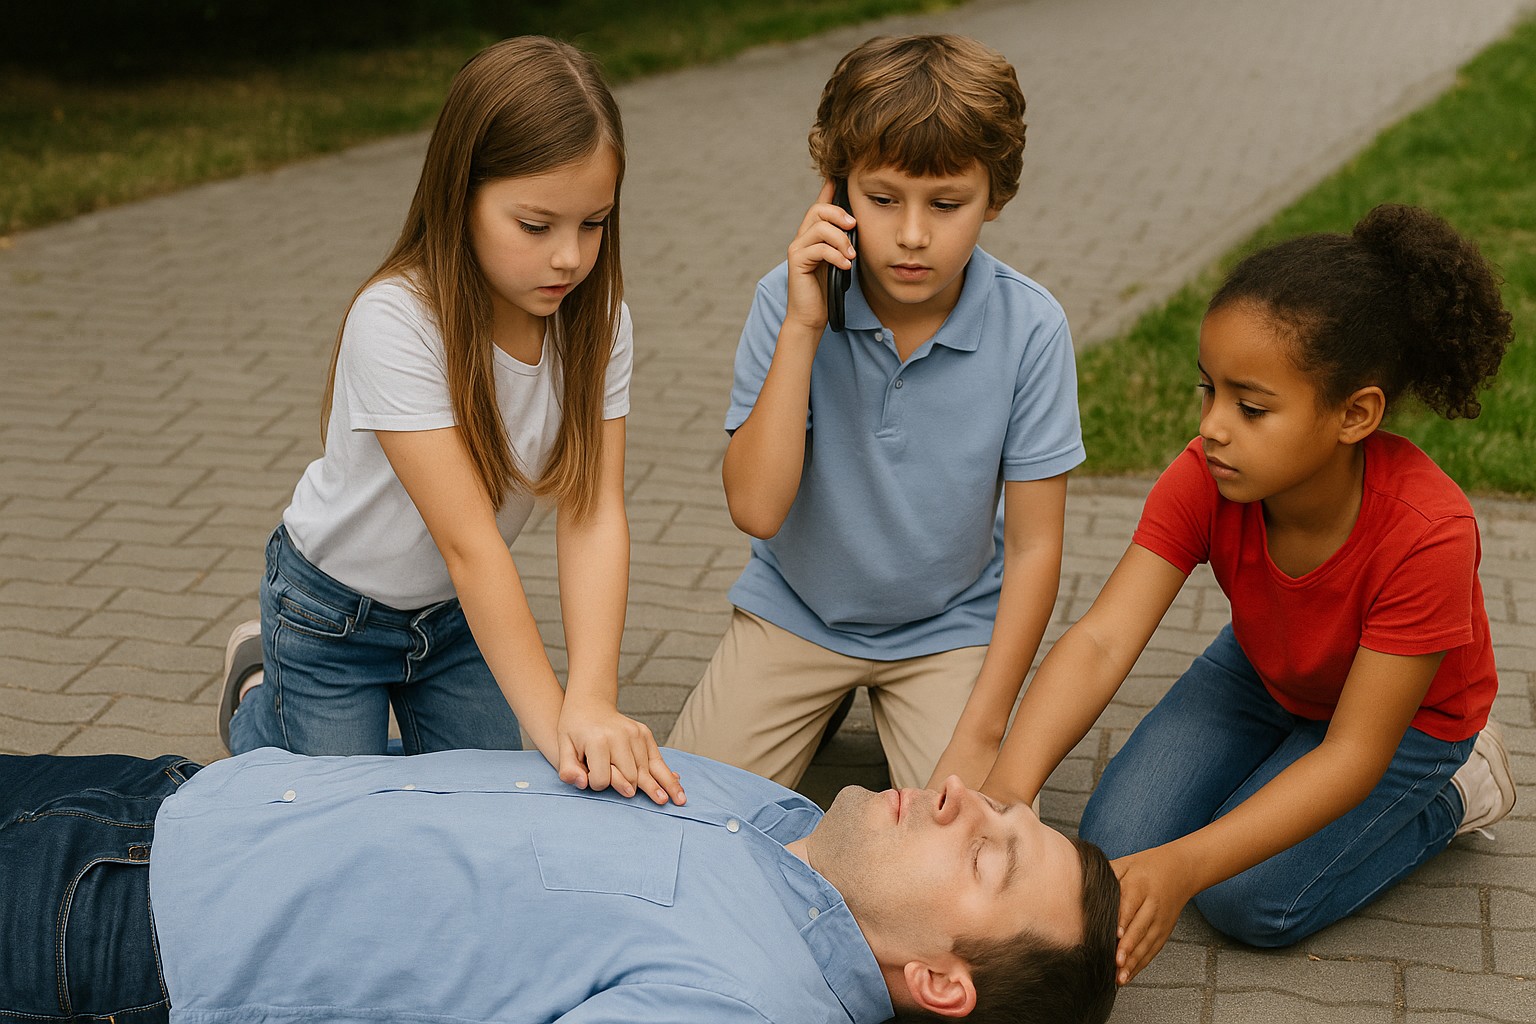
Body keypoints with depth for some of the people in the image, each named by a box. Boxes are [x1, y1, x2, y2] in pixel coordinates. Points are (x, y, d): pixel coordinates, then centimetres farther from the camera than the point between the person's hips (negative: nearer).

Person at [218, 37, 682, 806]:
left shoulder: (597, 320, -19)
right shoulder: (396, 323, -34)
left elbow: (593, 512, -27)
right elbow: (469, 542, -38)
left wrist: (592, 701, -40)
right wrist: (550, 719, -43)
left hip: (456, 609, 5)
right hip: (336, 611, -4)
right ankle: (261, 699, 32)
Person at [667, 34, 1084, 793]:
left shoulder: (1029, 327, -19)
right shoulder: (788, 302, -17)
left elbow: (1034, 546, -12)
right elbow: (756, 508, -25)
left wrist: (980, 736, -15)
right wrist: (802, 328, -31)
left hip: (950, 625, -1)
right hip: (796, 612, 1)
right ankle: (822, 705, 20)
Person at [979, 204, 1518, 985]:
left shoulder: (1427, 534, -39)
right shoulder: (1205, 481, -28)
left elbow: (1351, 754, -36)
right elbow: (1100, 640, -37)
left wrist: (1186, 864, -48)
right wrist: (1008, 788, -55)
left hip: (1405, 713, -4)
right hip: (1262, 674, 4)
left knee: (1251, 899, -19)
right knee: (1113, 851, -10)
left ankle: (1451, 793, 4)